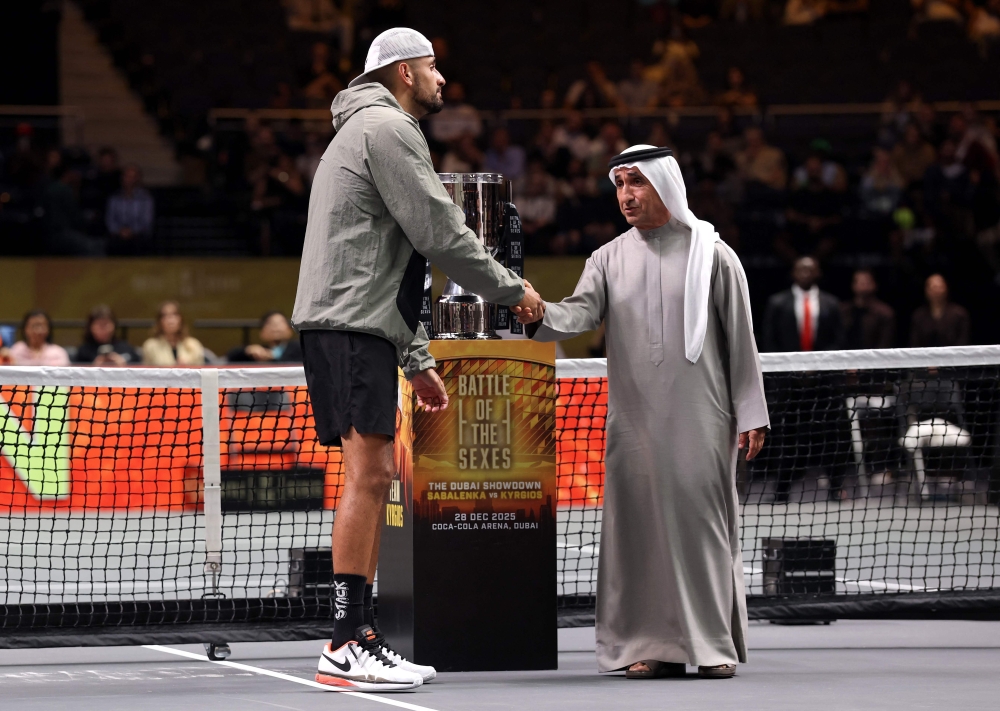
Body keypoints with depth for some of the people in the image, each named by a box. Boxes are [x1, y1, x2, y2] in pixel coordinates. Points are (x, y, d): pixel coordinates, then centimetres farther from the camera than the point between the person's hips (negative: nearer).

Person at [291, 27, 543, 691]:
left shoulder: (368, 131, 28)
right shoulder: (387, 128, -7)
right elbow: (440, 233, -13)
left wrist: (417, 361, 27)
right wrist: (512, 288, -1)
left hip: (355, 325, 11)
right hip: (351, 324, -11)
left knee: (375, 475, 9)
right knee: (366, 474, -13)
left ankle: (362, 636, 10)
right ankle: (349, 644, -16)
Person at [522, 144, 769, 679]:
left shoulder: (712, 255, 4)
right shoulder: (609, 260, 11)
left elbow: (740, 339, 3)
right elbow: (580, 312, -4)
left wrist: (750, 414, -1)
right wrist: (540, 314, -26)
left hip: (700, 421, -3)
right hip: (633, 421, 3)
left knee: (701, 520, -5)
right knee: (638, 524, -1)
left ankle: (715, 643, 1)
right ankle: (656, 645, 4)